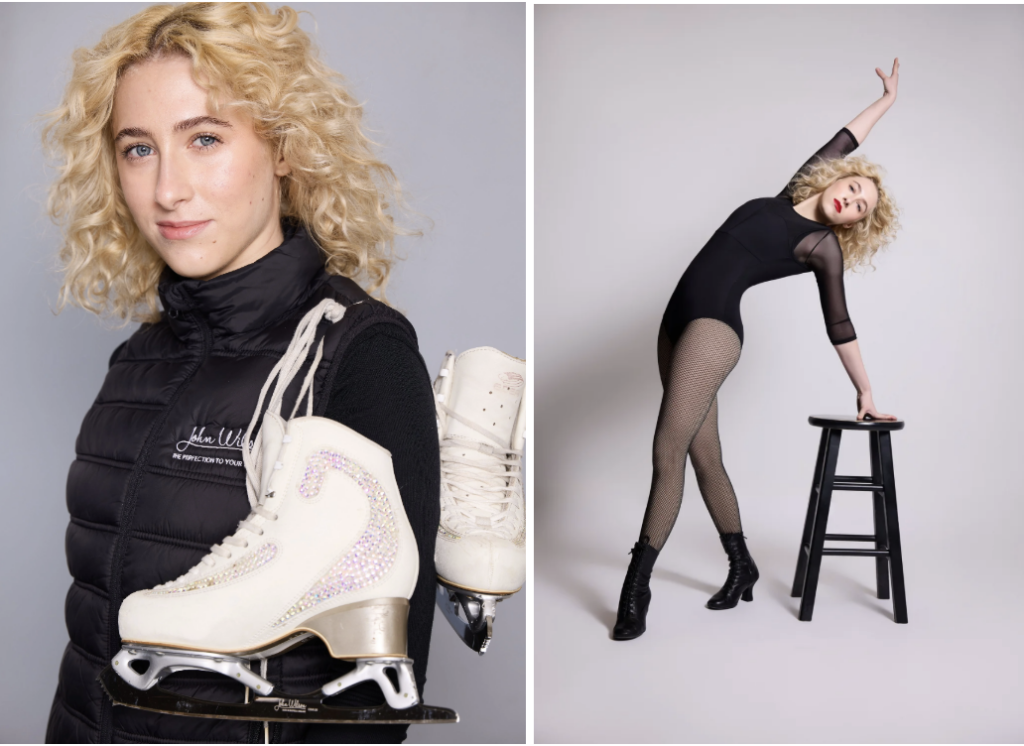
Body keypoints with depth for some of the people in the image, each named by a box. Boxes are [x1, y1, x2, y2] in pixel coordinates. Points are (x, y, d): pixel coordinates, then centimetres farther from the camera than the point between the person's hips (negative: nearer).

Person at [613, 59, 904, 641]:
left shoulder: (823, 245, 0)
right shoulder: (790, 199, 15)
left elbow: (839, 326, 4)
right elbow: (840, 143, 26)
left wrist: (866, 394, 6)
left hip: (714, 327, -7)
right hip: (679, 324, 7)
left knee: (669, 453, -15)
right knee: (705, 456, 8)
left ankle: (637, 587, -14)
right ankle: (742, 566, 22)